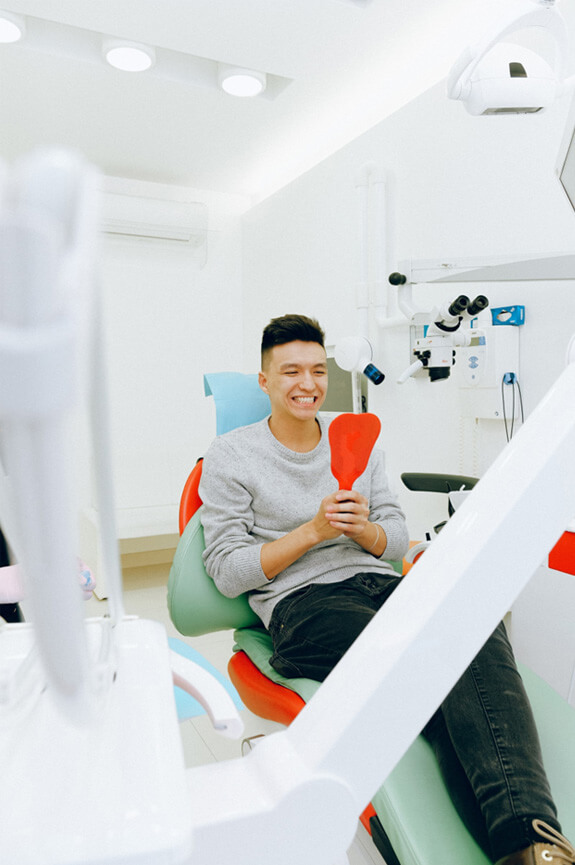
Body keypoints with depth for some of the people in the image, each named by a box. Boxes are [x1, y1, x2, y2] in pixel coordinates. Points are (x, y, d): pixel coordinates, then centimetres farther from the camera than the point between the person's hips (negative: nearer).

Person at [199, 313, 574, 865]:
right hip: (301, 603, -3)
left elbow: (398, 540, 17)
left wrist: (362, 529, -7)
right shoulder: (230, 456, 5)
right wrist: (314, 531, -10)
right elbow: (228, 573, -1)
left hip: (380, 584, 4)